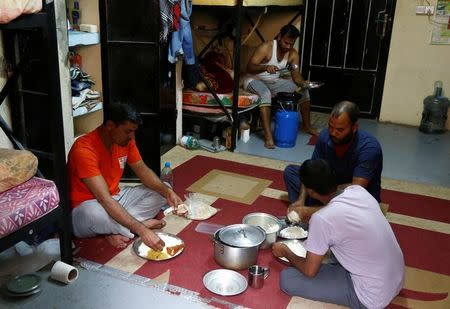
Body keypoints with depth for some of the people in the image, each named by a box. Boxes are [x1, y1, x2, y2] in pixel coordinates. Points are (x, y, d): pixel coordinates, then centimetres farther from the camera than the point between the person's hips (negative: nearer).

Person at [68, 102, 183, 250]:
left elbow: (143, 170, 4)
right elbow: (105, 200, -36)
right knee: (94, 214, -42)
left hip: (115, 200, 8)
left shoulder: (125, 140, -6)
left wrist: (167, 192, -16)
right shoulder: (84, 149, -29)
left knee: (162, 191, -1)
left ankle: (115, 228, -13)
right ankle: (143, 223, -13)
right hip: (85, 208, -7)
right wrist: (141, 230, -41)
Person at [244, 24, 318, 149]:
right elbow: (249, 67, -27)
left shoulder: (293, 54, -4)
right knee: (266, 93, -40)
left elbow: (295, 74, -9)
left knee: (304, 89, 0)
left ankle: (306, 126, 12)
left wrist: (302, 82, -32)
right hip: (255, 80, -6)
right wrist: (265, 67, -46)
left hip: (274, 82, 7)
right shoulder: (266, 47, -22)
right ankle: (268, 135, -42)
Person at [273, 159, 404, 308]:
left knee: (287, 279, -6)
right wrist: (307, 212, 26)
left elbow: (309, 271, -11)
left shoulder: (322, 219, -26)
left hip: (372, 296, -7)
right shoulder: (358, 190, -6)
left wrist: (285, 251, 6)